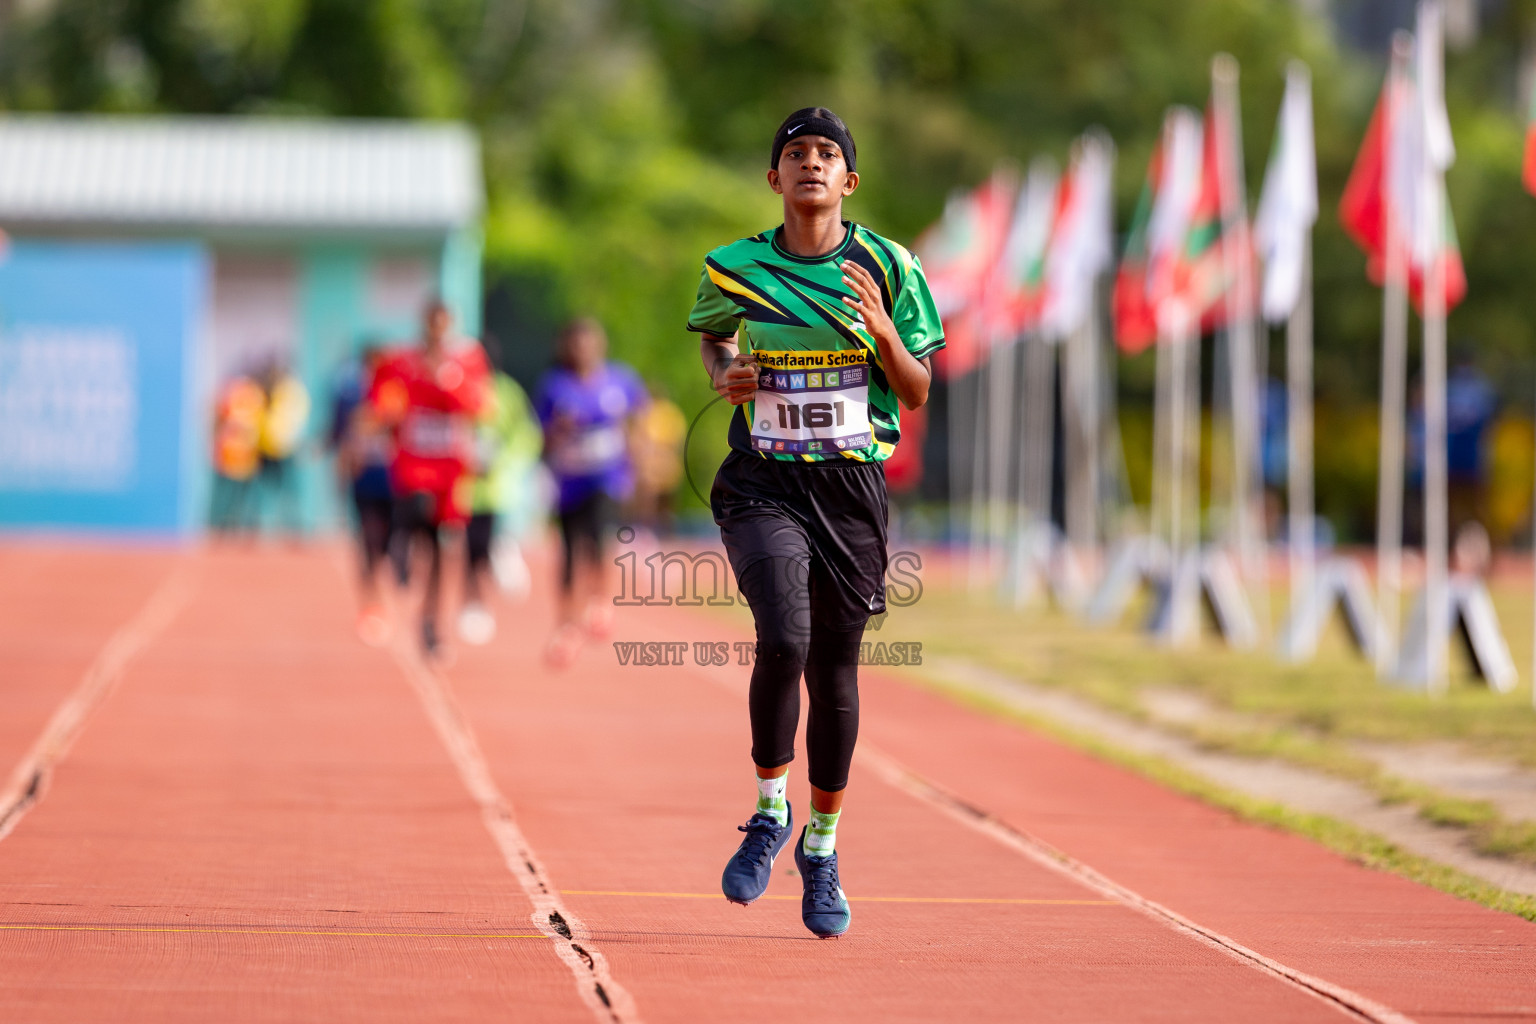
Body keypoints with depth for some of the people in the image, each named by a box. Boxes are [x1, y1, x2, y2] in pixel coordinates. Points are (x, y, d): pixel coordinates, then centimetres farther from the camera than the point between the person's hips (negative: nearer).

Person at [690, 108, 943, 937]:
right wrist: (724, 375, 0)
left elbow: (917, 394, 3)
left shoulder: (887, 269, -1)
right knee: (783, 641, -22)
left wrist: (883, 335, -16)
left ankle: (821, 846, 27)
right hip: (763, 484, -1)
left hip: (852, 483, 1)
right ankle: (770, 812, 1)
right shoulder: (735, 268, 0)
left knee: (835, 667, 8)